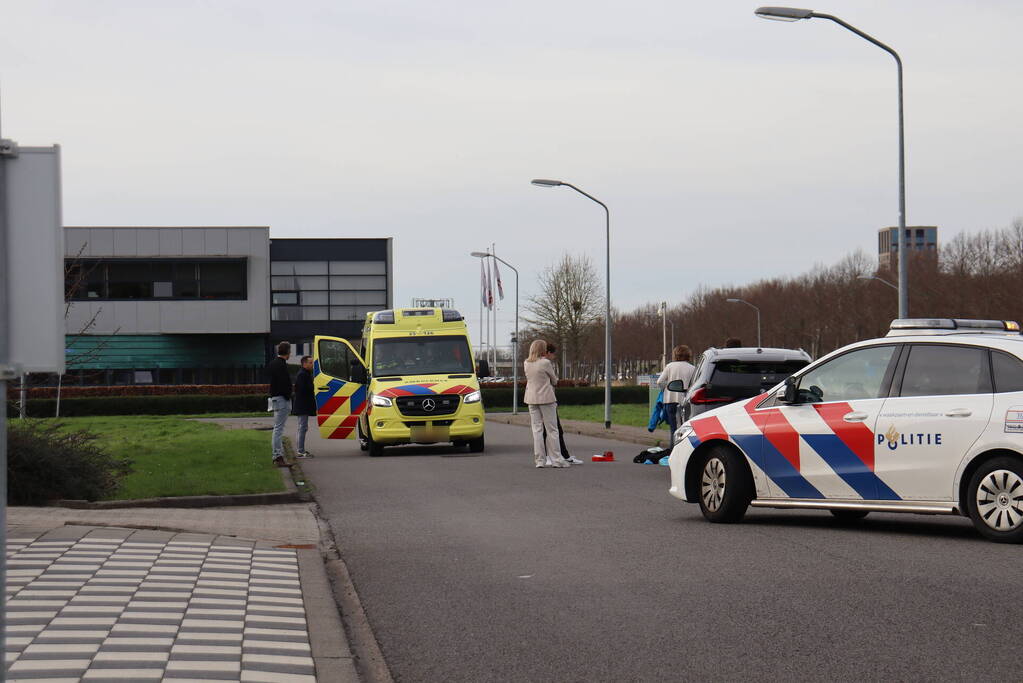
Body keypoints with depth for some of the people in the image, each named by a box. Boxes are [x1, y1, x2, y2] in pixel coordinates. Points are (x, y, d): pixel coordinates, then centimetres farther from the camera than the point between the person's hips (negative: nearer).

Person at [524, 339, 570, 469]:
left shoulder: (527, 363, 5)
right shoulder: (545, 363, -11)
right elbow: (554, 380, 0)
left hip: (531, 399, 5)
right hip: (546, 398, -5)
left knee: (537, 429, 7)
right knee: (552, 430, 1)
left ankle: (539, 460, 5)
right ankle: (556, 459, 2)